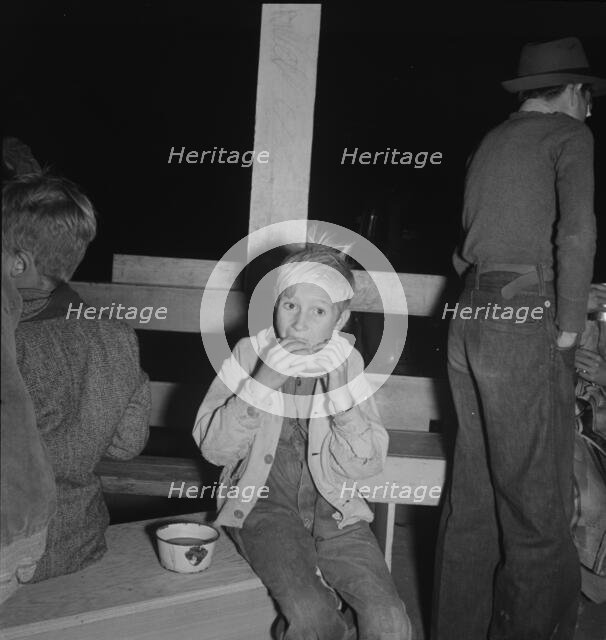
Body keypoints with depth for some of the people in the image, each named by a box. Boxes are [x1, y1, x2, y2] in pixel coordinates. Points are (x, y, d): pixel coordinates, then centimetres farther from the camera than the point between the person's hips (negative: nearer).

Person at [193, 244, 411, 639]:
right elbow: (213, 448, -10)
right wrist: (264, 381, -22)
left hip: (333, 508, 2)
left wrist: (339, 388, -19)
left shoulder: (346, 362, -1)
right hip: (263, 503, -2)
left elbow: (366, 465, -5)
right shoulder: (250, 353, -4)